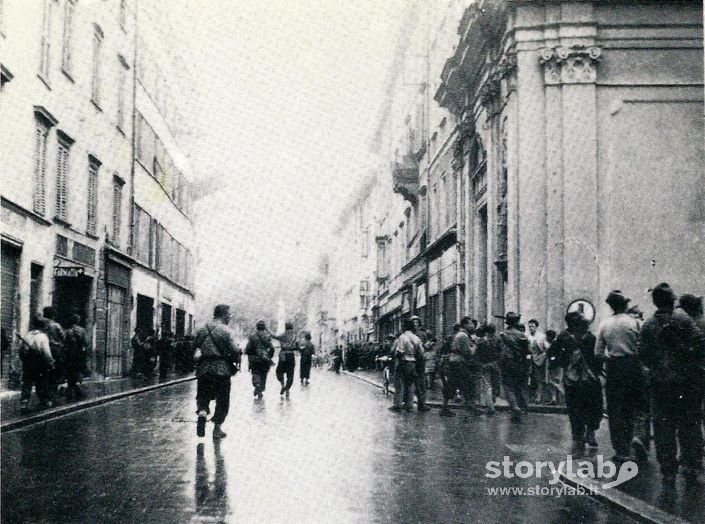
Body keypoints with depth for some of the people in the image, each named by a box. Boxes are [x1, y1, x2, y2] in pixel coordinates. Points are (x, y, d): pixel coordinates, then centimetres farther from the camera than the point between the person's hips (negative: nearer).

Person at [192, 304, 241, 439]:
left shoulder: (202, 330, 8)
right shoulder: (224, 331, -9)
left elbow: (195, 348, 13)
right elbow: (234, 351, -11)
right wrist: (236, 362, 6)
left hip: (203, 369, 4)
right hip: (221, 369, -4)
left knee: (203, 396, 15)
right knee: (222, 400, 9)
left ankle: (202, 411, -14)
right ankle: (217, 428, 11)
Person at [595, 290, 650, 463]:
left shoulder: (604, 324, 0)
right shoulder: (633, 322, -5)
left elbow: (598, 352, 0)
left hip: (614, 368, 2)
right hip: (633, 365, -2)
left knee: (616, 409, 7)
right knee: (640, 405, 9)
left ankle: (621, 451, 8)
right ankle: (639, 436, -16)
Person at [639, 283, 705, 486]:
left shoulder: (648, 325, 2)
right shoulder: (683, 319, -6)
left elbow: (642, 353, 0)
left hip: (660, 382, 2)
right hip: (687, 380, -2)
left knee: (663, 426, 7)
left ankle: (668, 472, 9)